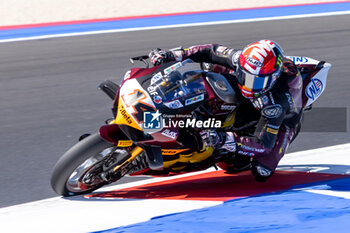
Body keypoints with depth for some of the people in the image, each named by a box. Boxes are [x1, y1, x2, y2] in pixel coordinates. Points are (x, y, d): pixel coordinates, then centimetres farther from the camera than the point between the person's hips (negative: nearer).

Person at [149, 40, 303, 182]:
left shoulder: (277, 102, -47)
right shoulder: (240, 59, -33)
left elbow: (264, 144, -46)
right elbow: (213, 51, -16)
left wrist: (225, 140, -59)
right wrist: (173, 55, -23)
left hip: (282, 120, -5)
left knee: (262, 173, -22)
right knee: (213, 65, -8)